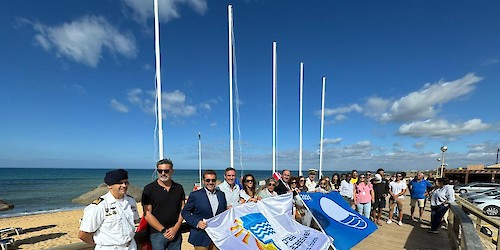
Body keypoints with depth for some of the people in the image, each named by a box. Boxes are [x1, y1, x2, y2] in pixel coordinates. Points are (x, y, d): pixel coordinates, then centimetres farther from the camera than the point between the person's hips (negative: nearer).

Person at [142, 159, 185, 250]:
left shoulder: (179, 188, 4)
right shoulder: (149, 189, -5)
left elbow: (182, 209, 6)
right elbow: (147, 214, -8)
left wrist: (175, 228, -6)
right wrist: (163, 230, -10)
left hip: (175, 232, 3)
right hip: (157, 233, -2)